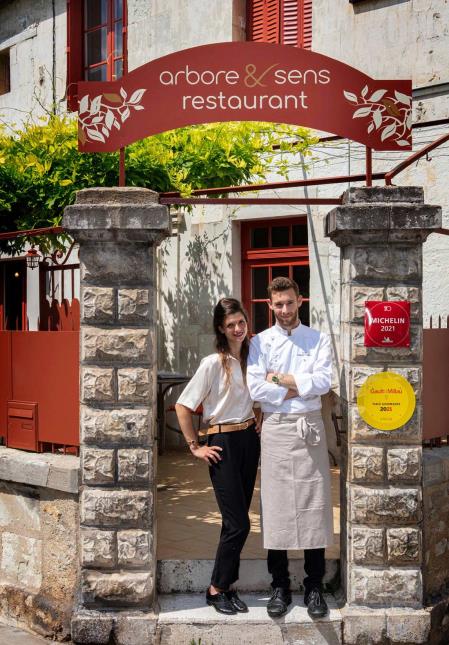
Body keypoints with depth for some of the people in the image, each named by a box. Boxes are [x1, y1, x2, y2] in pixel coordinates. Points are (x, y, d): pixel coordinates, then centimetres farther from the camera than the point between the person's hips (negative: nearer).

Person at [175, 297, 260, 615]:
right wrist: (195, 447, -9)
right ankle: (217, 589, 10)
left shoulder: (252, 356, 5)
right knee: (239, 523, -6)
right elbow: (183, 406, -12)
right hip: (223, 444, -6)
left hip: (250, 439, 6)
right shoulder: (213, 363, -14)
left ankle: (227, 586, 21)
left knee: (237, 520, 10)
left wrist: (261, 420, 13)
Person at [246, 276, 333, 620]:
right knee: (276, 506, 2)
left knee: (314, 505, 0)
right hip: (275, 428, 0)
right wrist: (299, 388, -7)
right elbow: (256, 389, -5)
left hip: (310, 427, 0)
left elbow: (323, 381, -7)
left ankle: (315, 587, 10)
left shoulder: (319, 340, 8)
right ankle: (280, 586, 13)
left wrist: (281, 379, -7)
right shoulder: (260, 342, 6)